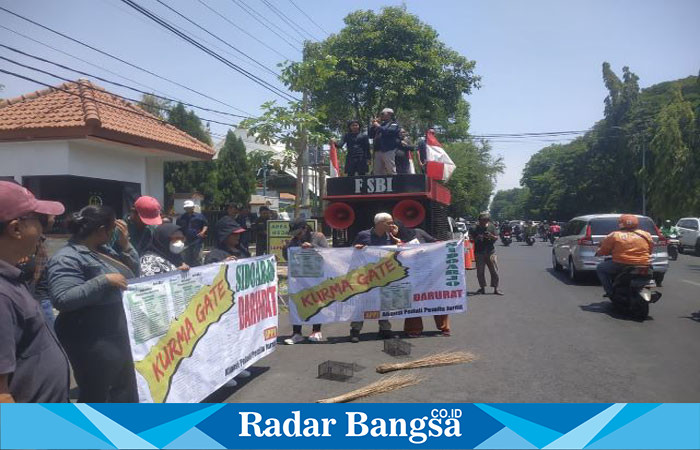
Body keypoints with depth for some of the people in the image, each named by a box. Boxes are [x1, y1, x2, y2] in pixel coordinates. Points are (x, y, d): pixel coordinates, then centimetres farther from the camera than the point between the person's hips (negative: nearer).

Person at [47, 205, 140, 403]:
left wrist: (126, 244, 1)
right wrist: (104, 280, -28)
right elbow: (62, 299, -29)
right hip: (94, 343, -9)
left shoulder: (103, 250, 8)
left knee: (125, 390, 23)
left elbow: (134, 274, 14)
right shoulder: (67, 258, -18)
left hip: (120, 337, 9)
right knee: (94, 397, 6)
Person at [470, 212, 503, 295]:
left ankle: (496, 289, 7)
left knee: (494, 271, -1)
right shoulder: (475, 228, -1)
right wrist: (477, 238, -18)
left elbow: (496, 238, 8)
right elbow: (471, 239, 3)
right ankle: (482, 288, 17)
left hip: (490, 251, 1)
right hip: (479, 253, -1)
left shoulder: (491, 227, 6)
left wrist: (491, 236, -14)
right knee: (480, 272, 3)